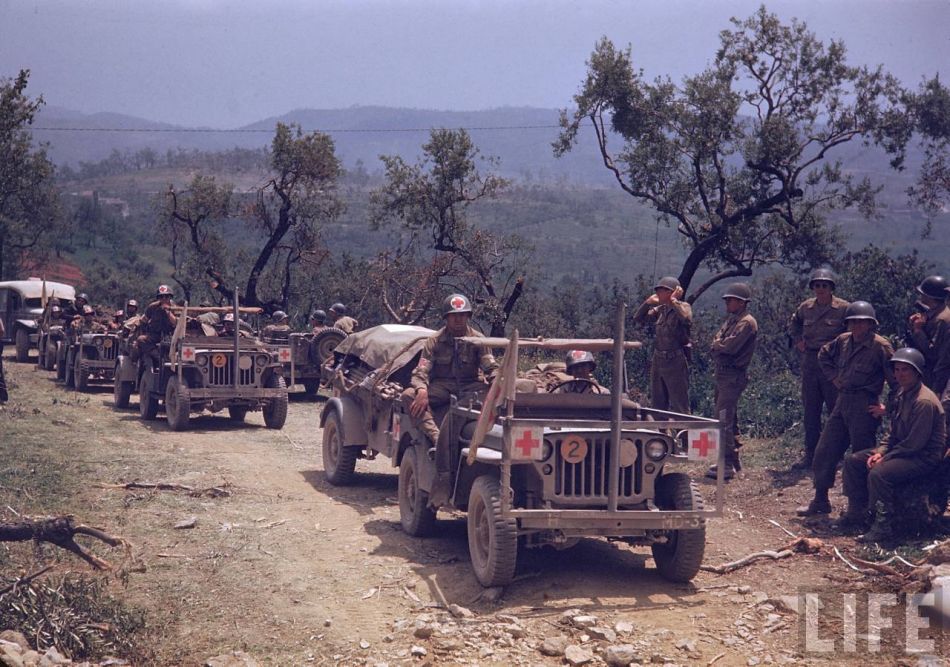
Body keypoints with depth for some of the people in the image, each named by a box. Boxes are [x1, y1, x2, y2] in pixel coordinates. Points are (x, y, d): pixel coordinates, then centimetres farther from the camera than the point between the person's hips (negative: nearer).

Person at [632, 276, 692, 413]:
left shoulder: (683, 307, -6)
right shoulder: (660, 309, 12)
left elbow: (687, 320, -29)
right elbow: (637, 318, 14)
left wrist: (673, 301, -17)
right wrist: (649, 302, 3)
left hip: (676, 361, -7)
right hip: (658, 360, 7)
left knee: (680, 407, -5)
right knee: (657, 405, 15)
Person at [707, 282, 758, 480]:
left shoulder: (747, 322, -12)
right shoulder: (731, 320, 18)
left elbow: (730, 346, -22)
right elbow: (716, 345, 13)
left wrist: (717, 345, -4)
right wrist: (719, 346, -8)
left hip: (733, 375, -10)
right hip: (722, 373, 10)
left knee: (723, 420, -14)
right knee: (728, 419, 16)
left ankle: (727, 466, -14)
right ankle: (733, 460, 24)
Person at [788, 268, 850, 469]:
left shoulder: (843, 308, -7)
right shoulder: (806, 307, 8)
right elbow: (793, 322, 28)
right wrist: (798, 339, 14)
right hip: (810, 361, 5)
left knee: (836, 409, -1)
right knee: (810, 409, 9)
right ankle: (810, 454, 16)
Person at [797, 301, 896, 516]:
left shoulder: (880, 346, -14)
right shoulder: (843, 341, 7)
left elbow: (897, 379, -14)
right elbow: (823, 355, 27)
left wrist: (888, 407, -12)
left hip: (864, 406, -7)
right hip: (842, 402, 7)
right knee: (825, 450, 9)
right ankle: (820, 501, 19)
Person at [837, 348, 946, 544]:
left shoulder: (924, 402, -23)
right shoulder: (902, 395, 8)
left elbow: (915, 444, -24)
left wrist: (885, 459, -18)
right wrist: (880, 452, -1)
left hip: (925, 457, -10)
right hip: (902, 449, 10)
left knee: (879, 473, -33)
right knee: (853, 461, 7)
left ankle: (883, 527, -24)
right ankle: (856, 514, 14)